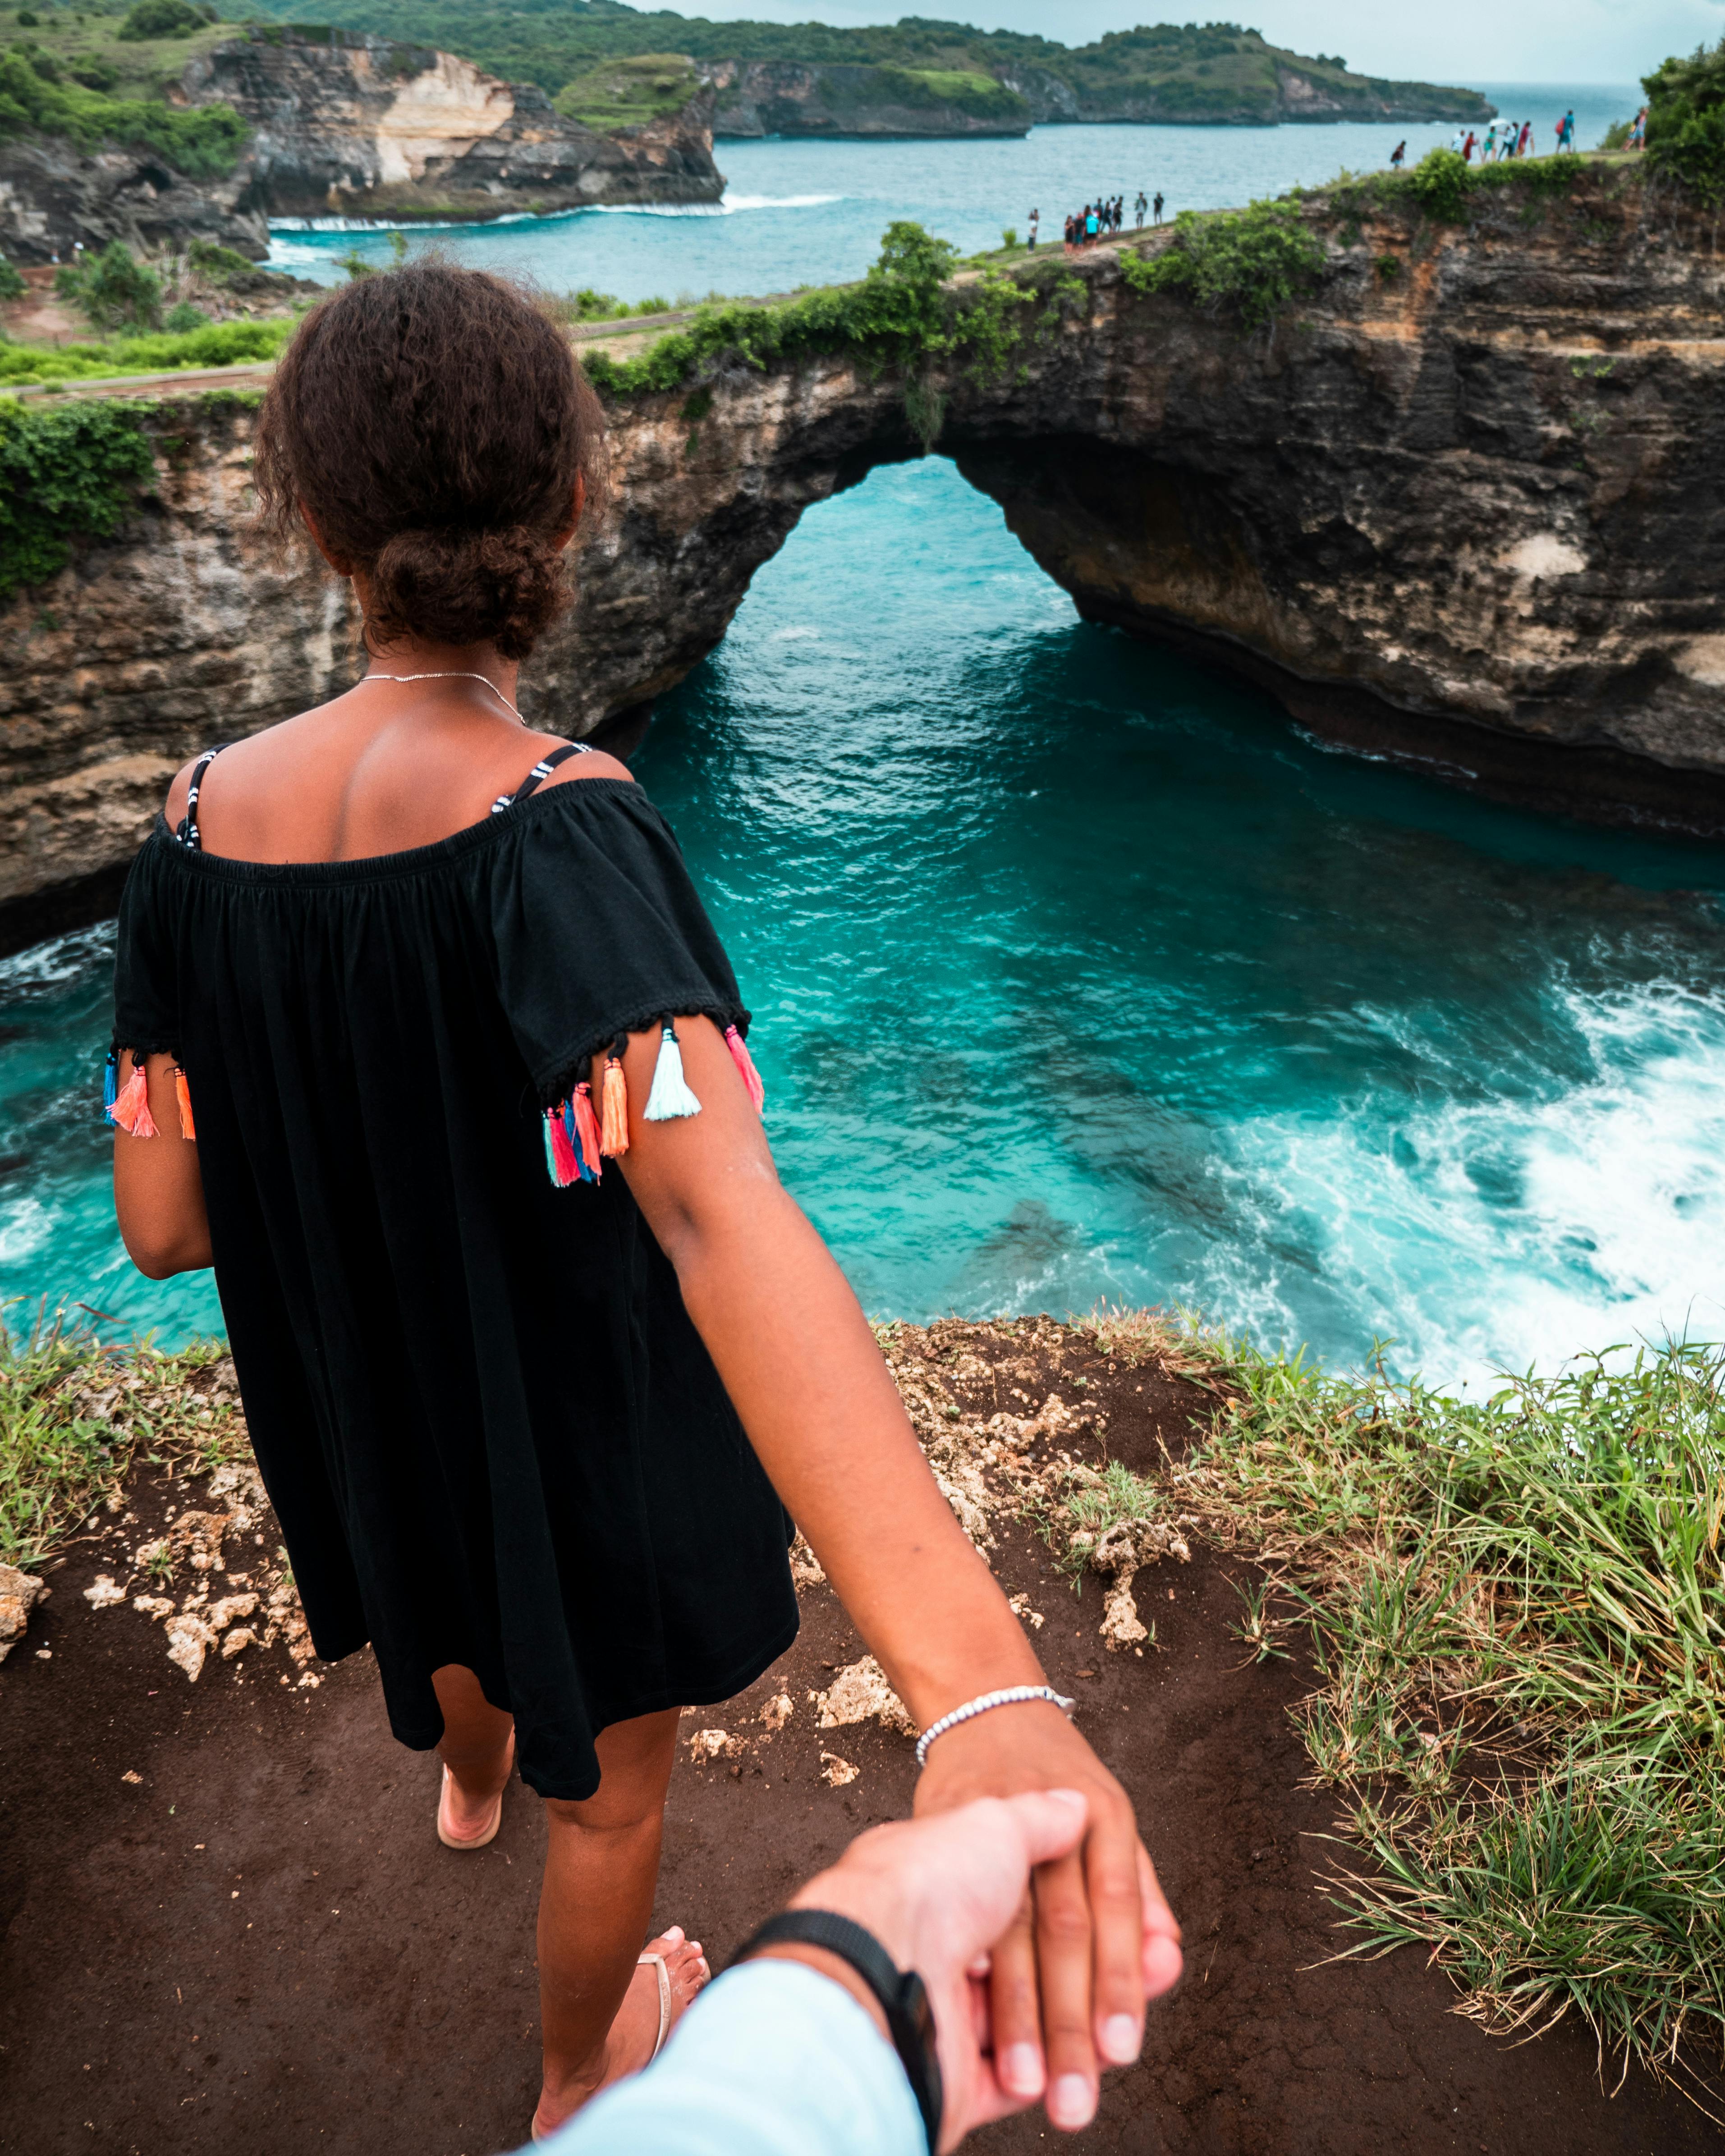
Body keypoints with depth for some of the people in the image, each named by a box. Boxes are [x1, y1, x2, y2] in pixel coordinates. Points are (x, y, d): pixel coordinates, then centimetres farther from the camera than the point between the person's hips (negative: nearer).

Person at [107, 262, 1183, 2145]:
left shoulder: (200, 828, -16)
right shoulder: (555, 829, -33)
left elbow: (159, 1226, -9)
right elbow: (721, 1214, -49)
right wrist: (980, 1688, -56)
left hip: (364, 1407, 6)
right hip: (597, 1430, -5)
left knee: (458, 1590, 41)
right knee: (613, 1777, 26)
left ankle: (466, 1775, 76)